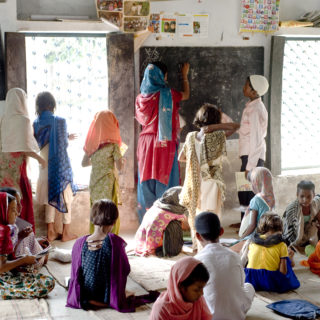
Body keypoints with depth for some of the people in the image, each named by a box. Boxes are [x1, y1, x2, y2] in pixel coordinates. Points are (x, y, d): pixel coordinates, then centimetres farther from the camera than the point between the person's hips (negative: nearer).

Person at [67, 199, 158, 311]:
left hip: (84, 299, 3)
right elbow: (126, 270, -10)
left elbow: (75, 274, -1)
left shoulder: (79, 243, -13)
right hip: (107, 300, -3)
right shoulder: (115, 241, -23)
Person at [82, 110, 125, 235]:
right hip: (108, 181, -5)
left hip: (94, 181, 5)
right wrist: (122, 160, 8)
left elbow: (84, 163, 8)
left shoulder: (92, 142, 1)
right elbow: (120, 167, -12)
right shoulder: (113, 144, -12)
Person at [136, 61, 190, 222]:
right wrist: (184, 76, 27)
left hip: (146, 143, 4)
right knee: (164, 179, 0)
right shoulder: (168, 94, -6)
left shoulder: (141, 97, 3)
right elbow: (186, 94, 14)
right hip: (165, 143, -4)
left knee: (147, 181, 8)